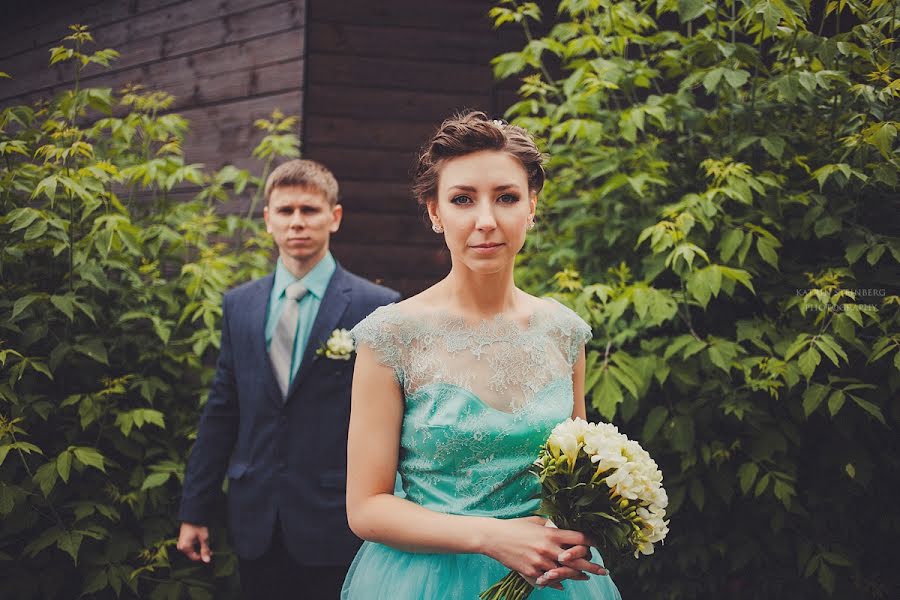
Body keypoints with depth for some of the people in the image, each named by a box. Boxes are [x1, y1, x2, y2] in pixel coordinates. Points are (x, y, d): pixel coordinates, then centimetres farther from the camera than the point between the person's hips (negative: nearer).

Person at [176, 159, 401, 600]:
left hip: (335, 525, -3)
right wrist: (194, 512, 9)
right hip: (255, 525, 4)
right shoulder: (239, 305, 8)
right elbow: (220, 413, 10)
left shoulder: (376, 307, -6)